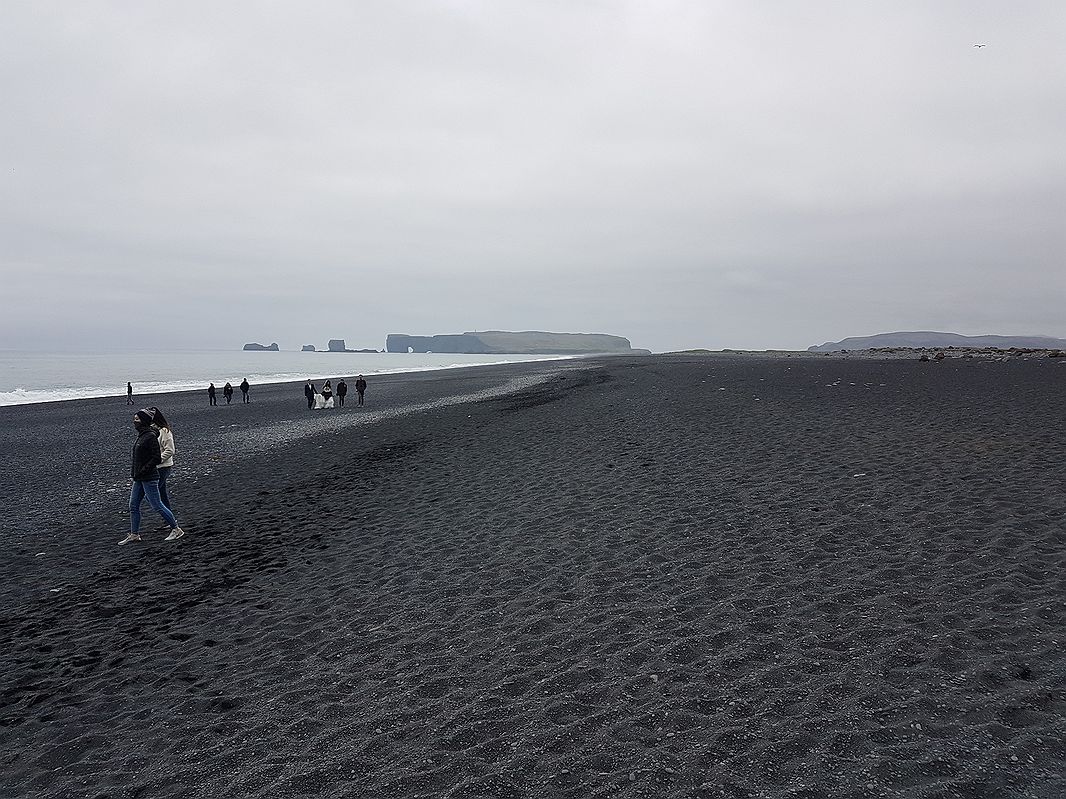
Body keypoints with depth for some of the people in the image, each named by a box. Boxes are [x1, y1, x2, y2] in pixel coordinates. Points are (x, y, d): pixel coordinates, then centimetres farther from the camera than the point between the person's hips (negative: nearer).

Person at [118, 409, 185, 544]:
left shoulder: (151, 436, -16)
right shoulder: (141, 435, 12)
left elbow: (156, 458, -20)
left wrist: (142, 471, -20)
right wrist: (134, 471, 14)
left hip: (149, 478, -9)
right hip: (139, 478, 9)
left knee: (157, 505, -4)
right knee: (133, 506, 11)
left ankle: (176, 529, 5)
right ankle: (134, 534, 20)